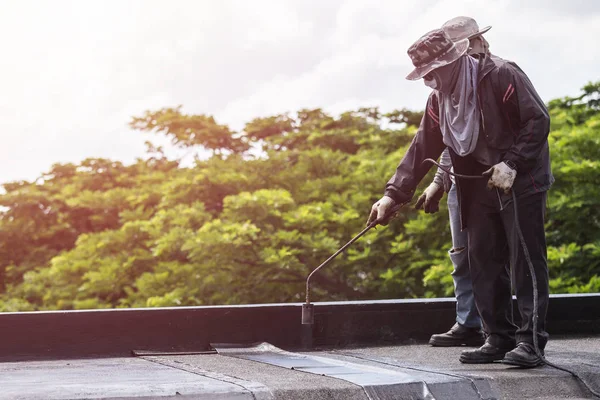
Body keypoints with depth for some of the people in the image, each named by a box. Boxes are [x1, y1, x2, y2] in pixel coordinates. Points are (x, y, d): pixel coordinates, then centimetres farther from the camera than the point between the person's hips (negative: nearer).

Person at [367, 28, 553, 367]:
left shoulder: (501, 76, -17)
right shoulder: (439, 99, 4)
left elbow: (538, 120, -17)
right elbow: (422, 149, 5)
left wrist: (512, 164, -23)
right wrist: (394, 194, -2)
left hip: (522, 181, -7)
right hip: (482, 184, 7)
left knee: (527, 259, -8)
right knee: (484, 261, 4)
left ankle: (531, 341, -5)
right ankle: (499, 339, 11)